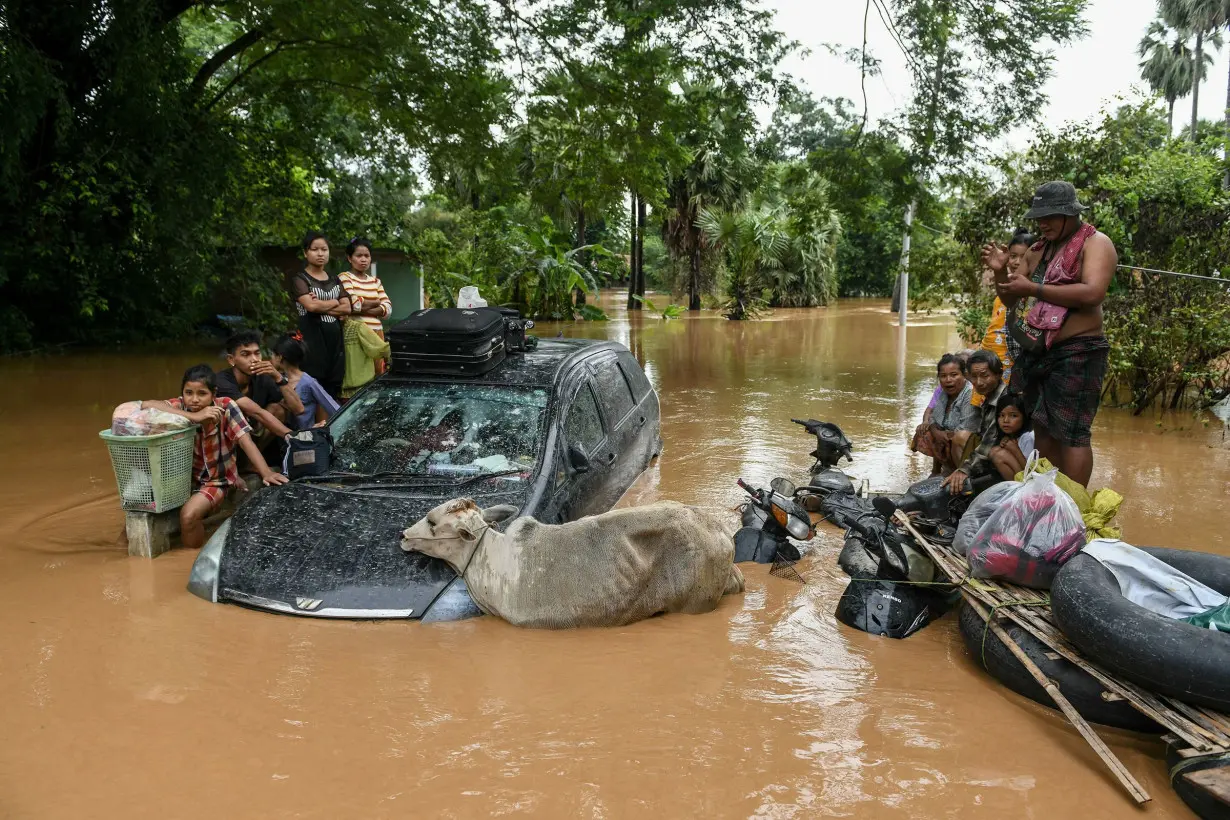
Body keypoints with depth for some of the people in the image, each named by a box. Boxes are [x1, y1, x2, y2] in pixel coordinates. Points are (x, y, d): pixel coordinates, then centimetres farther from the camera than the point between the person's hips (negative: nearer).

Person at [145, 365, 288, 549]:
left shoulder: (225, 407, -18)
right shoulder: (180, 406, -14)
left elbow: (246, 442, -23)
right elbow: (147, 406, -32)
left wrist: (266, 473, -38)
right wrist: (193, 416, -39)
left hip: (217, 480, -4)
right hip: (186, 477, 4)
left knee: (188, 515, -26)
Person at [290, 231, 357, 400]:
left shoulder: (335, 280, 18)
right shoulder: (300, 279, 1)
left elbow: (347, 308, 4)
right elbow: (311, 305, -17)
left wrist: (322, 307, -8)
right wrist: (334, 302, -1)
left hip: (335, 340, 5)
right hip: (312, 341, -5)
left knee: (333, 393, 3)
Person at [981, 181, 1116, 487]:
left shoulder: (1095, 243, -5)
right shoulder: (1037, 250, 17)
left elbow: (1092, 293, -22)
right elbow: (1011, 300, 19)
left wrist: (1033, 289, -20)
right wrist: (1001, 272, -1)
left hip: (1076, 354, -8)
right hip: (1036, 352, 8)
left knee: (1071, 433, -8)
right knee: (1042, 429, 11)